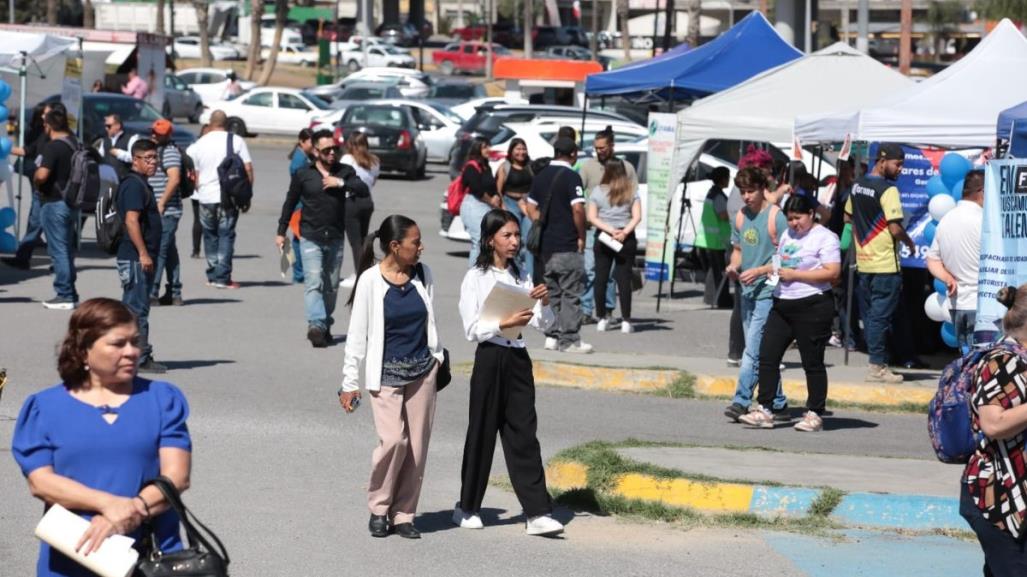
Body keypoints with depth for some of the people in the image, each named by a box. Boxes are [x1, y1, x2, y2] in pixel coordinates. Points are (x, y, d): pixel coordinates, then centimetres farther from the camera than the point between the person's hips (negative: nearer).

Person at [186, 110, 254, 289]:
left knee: (210, 236, 14)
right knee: (226, 236, 1)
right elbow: (248, 169, -5)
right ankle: (222, 277, -5)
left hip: (206, 197, 2)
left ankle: (212, 276, 17)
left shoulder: (198, 144, 3)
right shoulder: (236, 141, -2)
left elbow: (194, 175, 5)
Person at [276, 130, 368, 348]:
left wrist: (341, 183, -19)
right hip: (310, 238, -3)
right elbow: (290, 203, 9)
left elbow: (363, 189, -8)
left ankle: (325, 326, 21)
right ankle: (316, 325, -26)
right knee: (313, 283, -16)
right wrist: (281, 232, 10)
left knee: (331, 286, 9)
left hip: (335, 239, 3)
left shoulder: (345, 172, 6)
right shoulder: (303, 175, 1)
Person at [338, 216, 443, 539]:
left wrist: (437, 358, 15)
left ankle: (403, 515, 12)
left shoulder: (423, 275, 3)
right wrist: (350, 382, -4)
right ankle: (378, 509, 4)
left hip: (422, 370, 5)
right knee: (394, 440, -15)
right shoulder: (371, 281, -10)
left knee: (417, 445, 3)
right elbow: (357, 334, -5)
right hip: (386, 373, -5)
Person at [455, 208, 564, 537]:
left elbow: (544, 325, 11)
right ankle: (467, 508, 18)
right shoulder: (475, 279, -3)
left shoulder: (522, 277, 12)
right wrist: (505, 324, -22)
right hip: (490, 359, -4)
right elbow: (472, 329, -9)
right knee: (482, 433, 4)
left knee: (524, 435, -1)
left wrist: (544, 303, -9)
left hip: (518, 359, 4)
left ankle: (537, 513, -6)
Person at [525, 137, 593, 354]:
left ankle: (553, 336, 15)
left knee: (552, 293, 15)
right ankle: (569, 340, -2)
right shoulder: (571, 177, -12)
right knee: (571, 294, -2)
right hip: (567, 245, -7)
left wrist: (542, 227, 16)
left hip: (546, 245, 7)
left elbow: (531, 207, 15)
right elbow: (578, 208, -19)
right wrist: (581, 237, -9)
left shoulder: (541, 177, 11)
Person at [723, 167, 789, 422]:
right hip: (747, 290, 8)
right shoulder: (740, 216, 11)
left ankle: (742, 401, -14)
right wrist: (733, 265, 2)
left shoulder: (776, 217, -10)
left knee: (753, 349, -13)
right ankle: (778, 404, 18)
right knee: (762, 352, 11)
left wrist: (759, 271, -19)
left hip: (768, 289, -8)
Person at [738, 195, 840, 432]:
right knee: (767, 356, 0)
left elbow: (832, 272, -16)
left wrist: (795, 274, -16)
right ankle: (764, 410, 4)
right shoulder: (787, 235, 16)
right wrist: (772, 268, 3)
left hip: (812, 307, -7)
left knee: (812, 363, 1)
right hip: (782, 305, 7)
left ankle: (815, 414, 10)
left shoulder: (825, 237, -7)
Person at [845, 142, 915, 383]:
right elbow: (895, 229, -19)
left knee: (870, 315, 12)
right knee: (880, 316, -3)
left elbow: (848, 217, 19)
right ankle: (877, 366, -1)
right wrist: (909, 242, -1)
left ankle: (878, 362, 18)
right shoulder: (888, 190, -16)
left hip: (863, 262, 8)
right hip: (885, 264, -8)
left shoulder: (857, 185, 9)